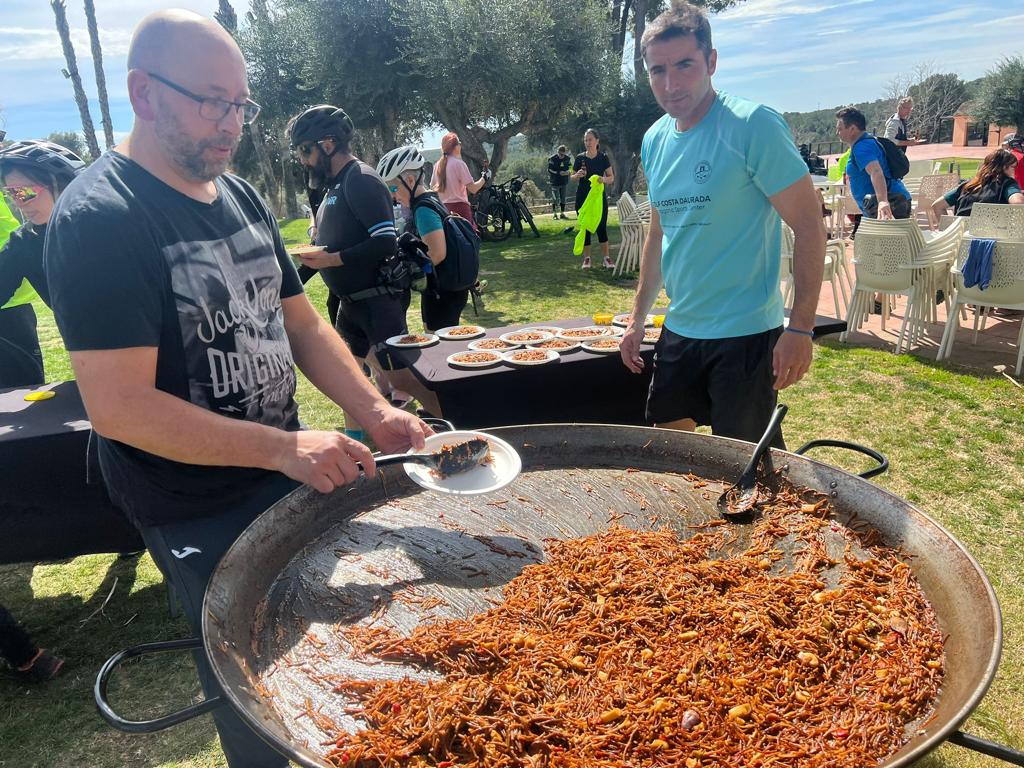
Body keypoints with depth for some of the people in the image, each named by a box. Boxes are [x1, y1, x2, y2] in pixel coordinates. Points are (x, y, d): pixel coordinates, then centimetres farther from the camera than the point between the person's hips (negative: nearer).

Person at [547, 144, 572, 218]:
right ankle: (554, 214, 3)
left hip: (564, 182, 5)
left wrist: (568, 172, -9)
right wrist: (559, 173, -19)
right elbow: (550, 170, -10)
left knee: (563, 198, 9)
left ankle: (562, 213, 17)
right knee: (555, 198, -6)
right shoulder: (552, 159, -8)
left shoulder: (567, 158, 5)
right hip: (555, 182, -5)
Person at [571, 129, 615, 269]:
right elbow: (572, 177, 7)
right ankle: (586, 258, 12)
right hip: (583, 198, 1)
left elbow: (611, 178, -1)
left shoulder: (603, 157, 0)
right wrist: (578, 175, -16)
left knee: (602, 227, -1)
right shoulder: (580, 158, 2)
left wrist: (603, 179, -22)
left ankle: (606, 258, 6)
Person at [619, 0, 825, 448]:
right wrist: (638, 318, 15)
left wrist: (800, 328, -19)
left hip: (745, 332, -6)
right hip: (679, 330, 7)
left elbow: (809, 226, -14)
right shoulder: (654, 140, 7)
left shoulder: (753, 126, -14)